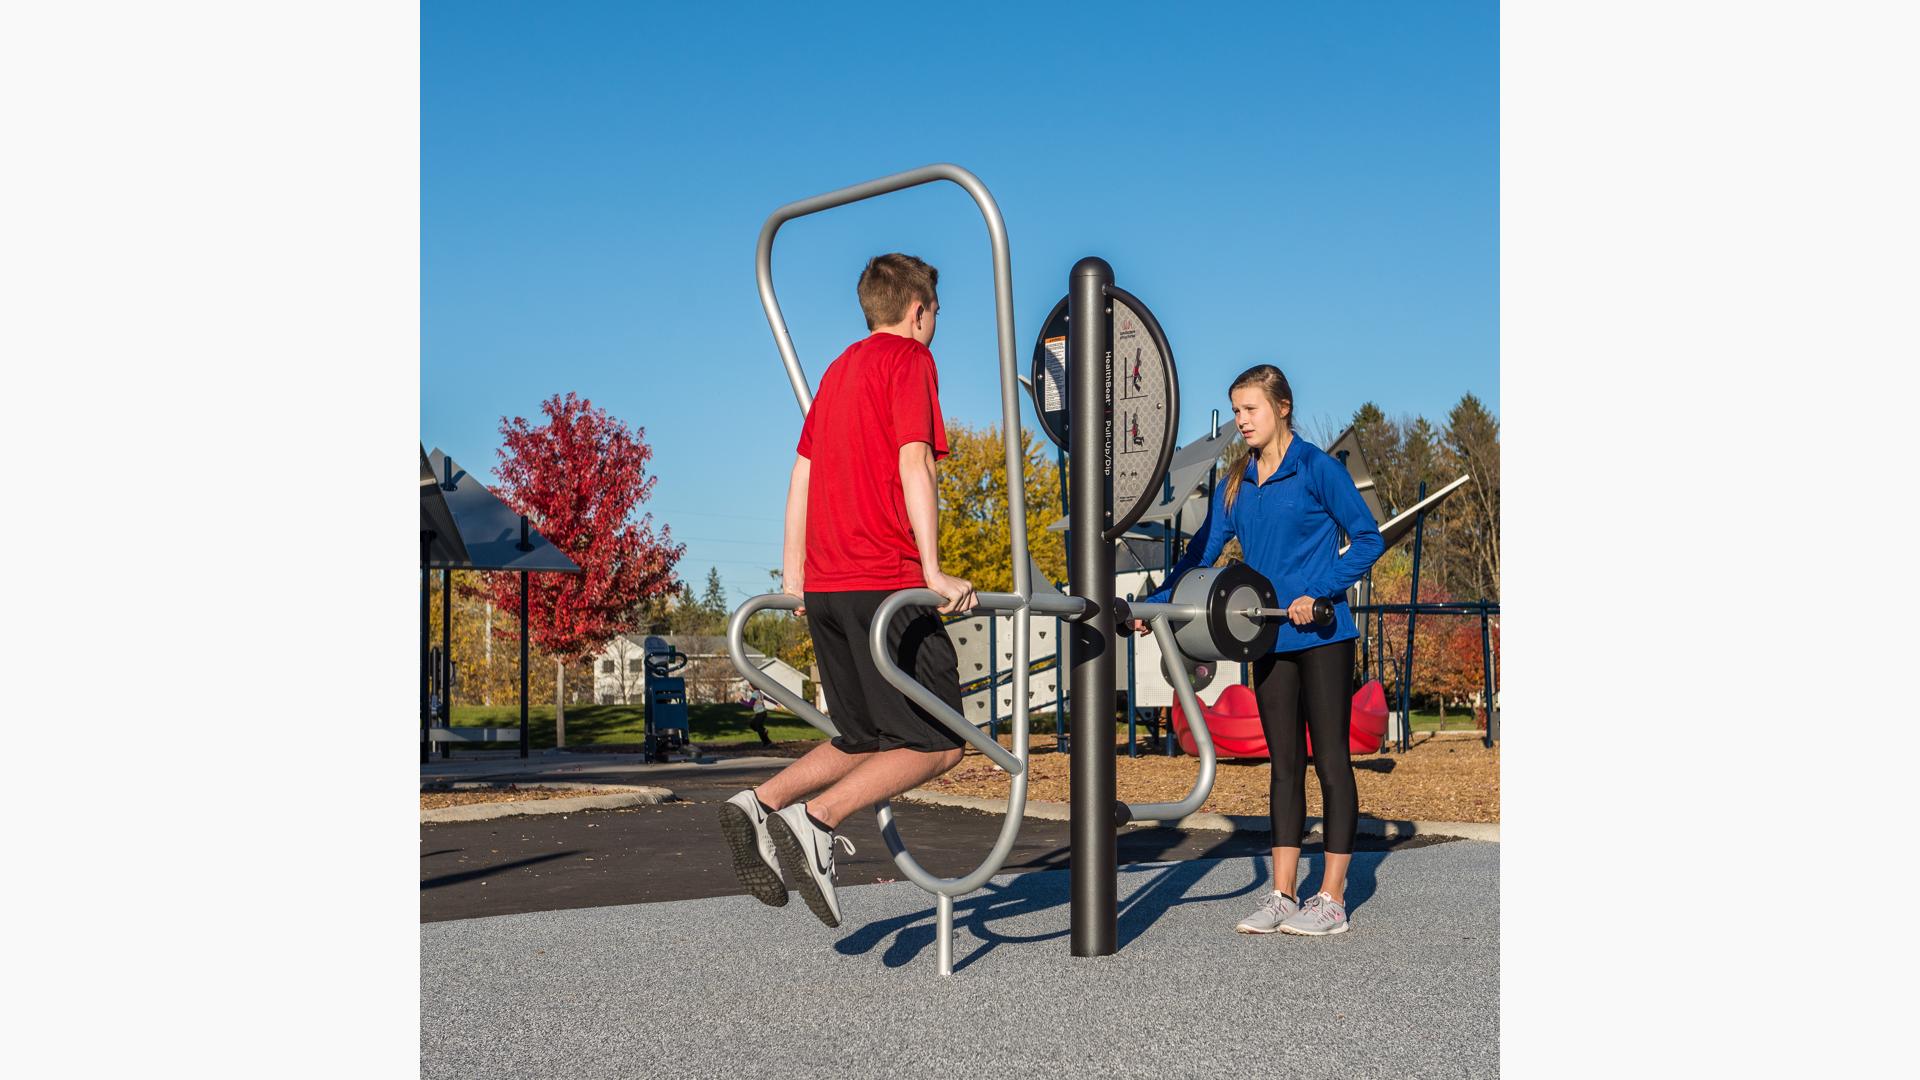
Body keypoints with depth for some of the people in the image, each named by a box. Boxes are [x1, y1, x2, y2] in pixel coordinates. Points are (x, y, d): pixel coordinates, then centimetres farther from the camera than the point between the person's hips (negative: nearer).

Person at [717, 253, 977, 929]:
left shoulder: (839, 369, 23)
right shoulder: (909, 359, -1)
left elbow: (804, 471, 21)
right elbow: (913, 465, -13)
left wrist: (794, 576, 22)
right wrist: (934, 573, -17)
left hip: (824, 587, 9)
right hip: (887, 582, -9)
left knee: (866, 742, 17)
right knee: (939, 744, -5)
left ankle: (761, 805, -2)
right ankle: (814, 821, -22)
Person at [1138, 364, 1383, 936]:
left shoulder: (1316, 468, -7)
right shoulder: (1237, 484, 10)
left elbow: (1368, 539, -6)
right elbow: (1202, 549, 11)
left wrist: (1318, 592, -15)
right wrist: (1156, 603, 0)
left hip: (1322, 635, -6)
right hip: (1270, 641, 6)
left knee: (1330, 761, -1)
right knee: (1284, 764, 9)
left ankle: (1332, 900, 3)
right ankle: (1282, 895, 13)